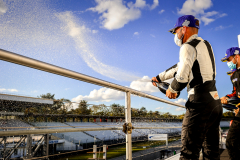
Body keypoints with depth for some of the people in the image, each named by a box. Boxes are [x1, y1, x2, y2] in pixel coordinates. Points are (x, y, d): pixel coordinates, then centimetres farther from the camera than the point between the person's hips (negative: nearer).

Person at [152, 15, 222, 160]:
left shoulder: (188, 46, -7)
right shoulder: (205, 45, 20)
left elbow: (182, 77, -18)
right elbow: (180, 66, 28)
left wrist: (172, 90, 3)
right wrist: (159, 77, 35)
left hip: (200, 103, -9)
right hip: (216, 102, 9)